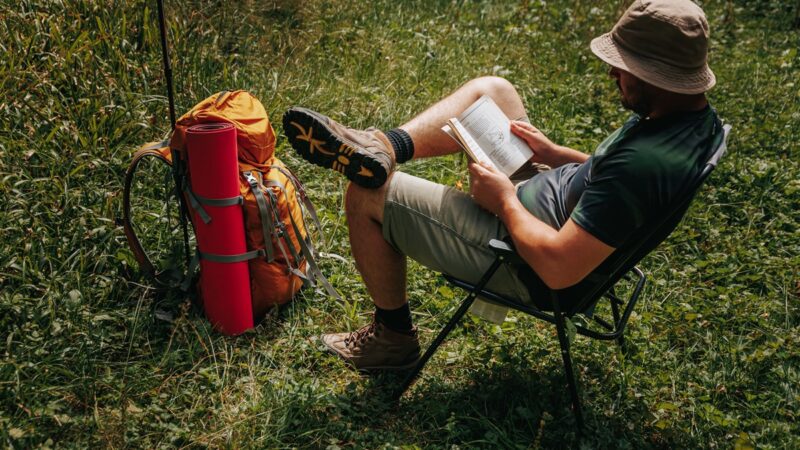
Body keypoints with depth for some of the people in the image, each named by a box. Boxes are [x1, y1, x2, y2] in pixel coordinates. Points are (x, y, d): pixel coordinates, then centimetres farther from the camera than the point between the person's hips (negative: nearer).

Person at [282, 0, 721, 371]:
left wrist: (505, 201, -19)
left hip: (522, 260, -10)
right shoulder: (696, 115, -6)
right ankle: (381, 148, 0)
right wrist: (554, 153, 2)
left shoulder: (643, 163, -36)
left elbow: (558, 269, -34)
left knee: (366, 195, -3)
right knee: (490, 89, 12)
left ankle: (393, 336, 16)